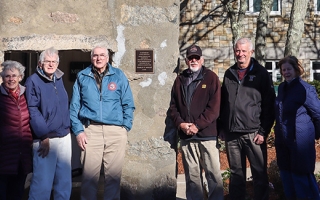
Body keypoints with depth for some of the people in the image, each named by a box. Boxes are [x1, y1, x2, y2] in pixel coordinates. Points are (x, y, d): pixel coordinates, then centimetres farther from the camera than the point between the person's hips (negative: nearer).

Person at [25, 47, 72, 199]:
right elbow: (33, 111, -13)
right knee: (43, 183, -3)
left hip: (65, 137, 6)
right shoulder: (33, 81, -7)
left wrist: (68, 128, 10)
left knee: (64, 181, 12)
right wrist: (44, 137, -16)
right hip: (46, 139, -6)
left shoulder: (59, 79, 12)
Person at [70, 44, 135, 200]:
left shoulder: (119, 76, 9)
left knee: (113, 175, 5)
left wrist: (126, 127, -1)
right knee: (89, 175, 1)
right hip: (90, 130, 0)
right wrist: (78, 130, 0)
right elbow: (74, 106, 9)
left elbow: (128, 104, 8)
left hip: (116, 131, 0)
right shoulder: (82, 77, 10)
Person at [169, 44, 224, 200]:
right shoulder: (180, 79, 14)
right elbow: (173, 106, 12)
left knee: (213, 173, -1)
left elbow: (214, 107, -7)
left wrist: (197, 125, -13)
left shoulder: (211, 78, 1)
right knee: (192, 175, 10)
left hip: (207, 135, -3)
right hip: (185, 136, 4)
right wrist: (180, 123, -5)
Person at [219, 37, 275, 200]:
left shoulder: (261, 74, 0)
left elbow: (269, 105, -4)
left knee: (259, 174, 4)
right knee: (236, 173, 12)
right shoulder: (229, 74, 12)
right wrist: (221, 128, 11)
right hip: (231, 134, 4)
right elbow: (222, 102, 16)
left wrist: (264, 131, -9)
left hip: (253, 133, -3)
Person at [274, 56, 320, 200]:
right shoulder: (282, 87, 9)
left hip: (300, 140, -7)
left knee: (301, 176, 0)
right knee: (286, 174, 16)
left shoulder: (305, 88, -13)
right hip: (283, 140, 7)